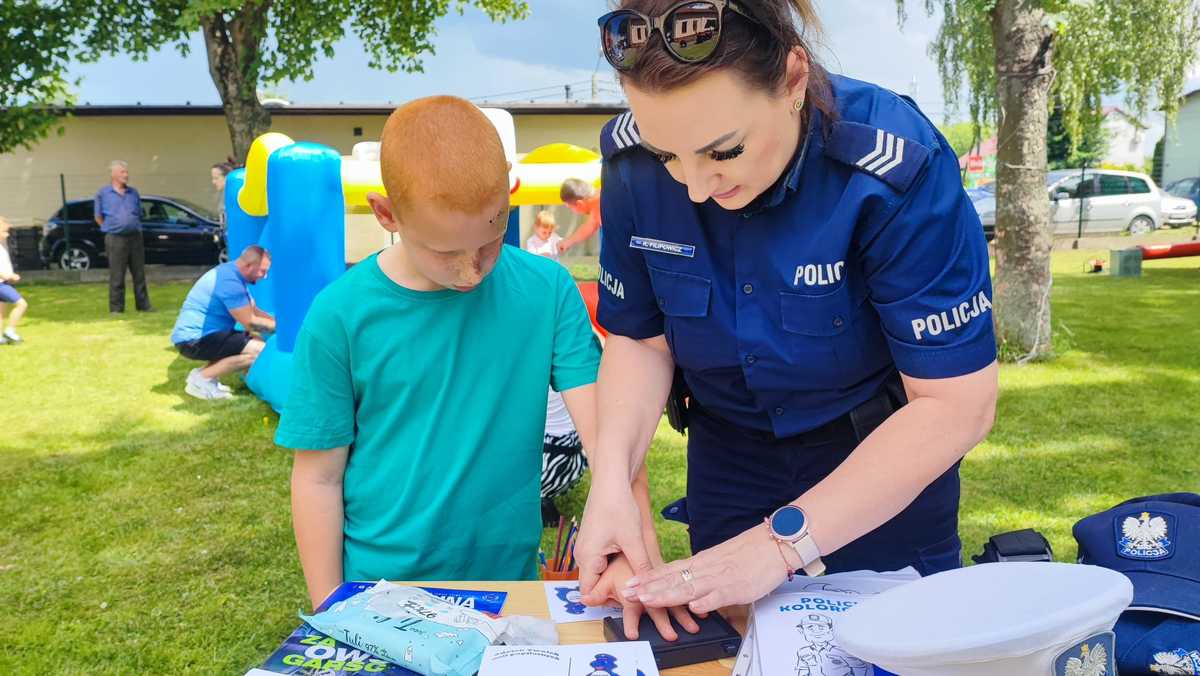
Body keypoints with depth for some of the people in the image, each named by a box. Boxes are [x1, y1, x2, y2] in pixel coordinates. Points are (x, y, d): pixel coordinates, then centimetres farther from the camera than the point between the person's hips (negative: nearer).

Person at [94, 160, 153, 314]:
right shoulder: (103, 193, 2)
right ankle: (116, 307, 6)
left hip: (135, 237, 3)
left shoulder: (133, 192, 11)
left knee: (139, 274, 7)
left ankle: (143, 305, 14)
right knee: (116, 276, -1)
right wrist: (112, 228, 3)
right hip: (115, 239, -3)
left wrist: (135, 229, 8)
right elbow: (98, 217, 7)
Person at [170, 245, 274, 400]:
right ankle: (202, 378, -12)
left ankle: (204, 371, 7)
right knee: (260, 351, -19)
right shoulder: (230, 281, -22)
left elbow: (254, 311, 16)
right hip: (194, 339, -11)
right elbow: (250, 322, -17)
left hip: (199, 333, 11)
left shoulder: (232, 273, 10)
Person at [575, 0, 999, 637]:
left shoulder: (897, 167, -31)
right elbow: (640, 338, -7)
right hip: (728, 454, 3)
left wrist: (783, 541, -33)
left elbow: (957, 403, -28)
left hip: (888, 456, -3)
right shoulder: (631, 159, -20)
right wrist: (612, 475, -25)